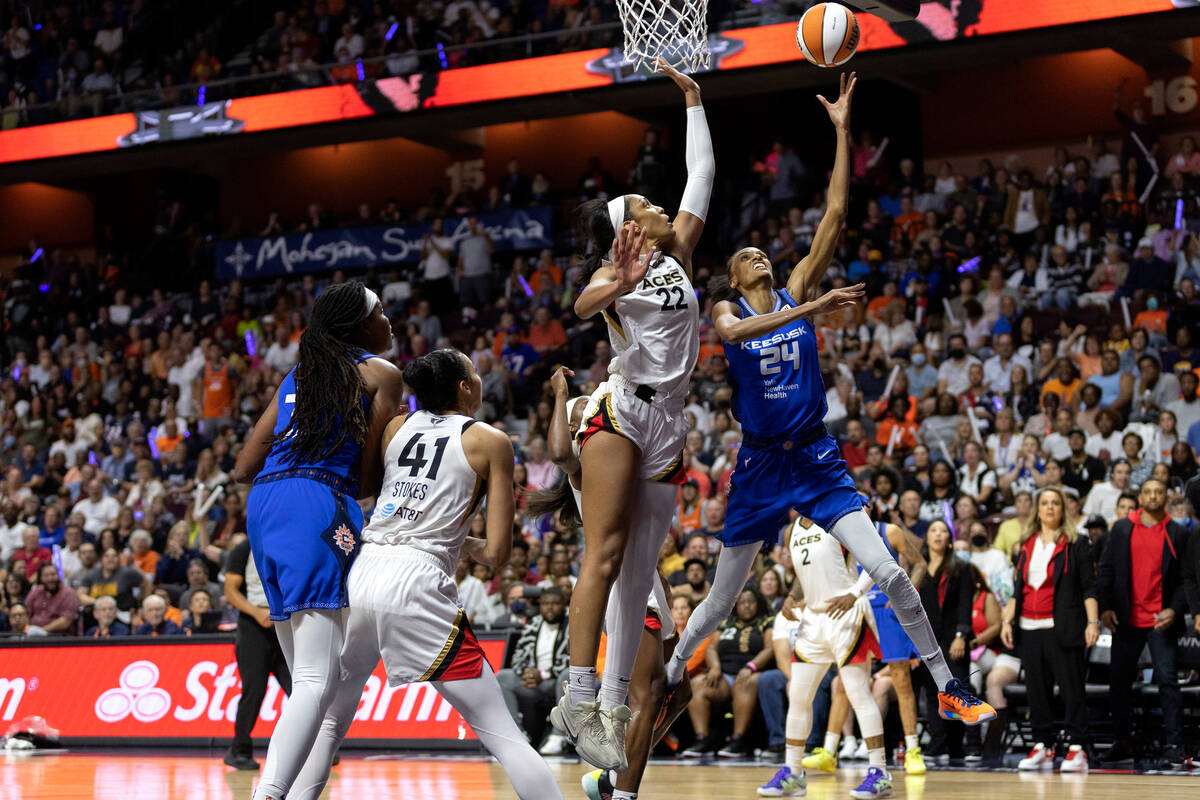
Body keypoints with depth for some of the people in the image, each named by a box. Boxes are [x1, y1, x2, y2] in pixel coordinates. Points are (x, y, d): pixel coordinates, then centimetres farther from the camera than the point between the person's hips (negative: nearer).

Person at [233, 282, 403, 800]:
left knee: (306, 677, 13)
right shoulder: (381, 374, 8)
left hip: (262, 505, 8)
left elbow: (243, 470, 21)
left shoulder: (295, 376, 26)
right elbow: (368, 480, 1)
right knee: (318, 680, -15)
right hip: (320, 507, -8)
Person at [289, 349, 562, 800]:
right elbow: (498, 553, 0)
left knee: (330, 721, 23)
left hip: (360, 572, 5)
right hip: (417, 582, -5)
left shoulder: (396, 426, 18)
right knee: (502, 734, -2)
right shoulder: (490, 441, 6)